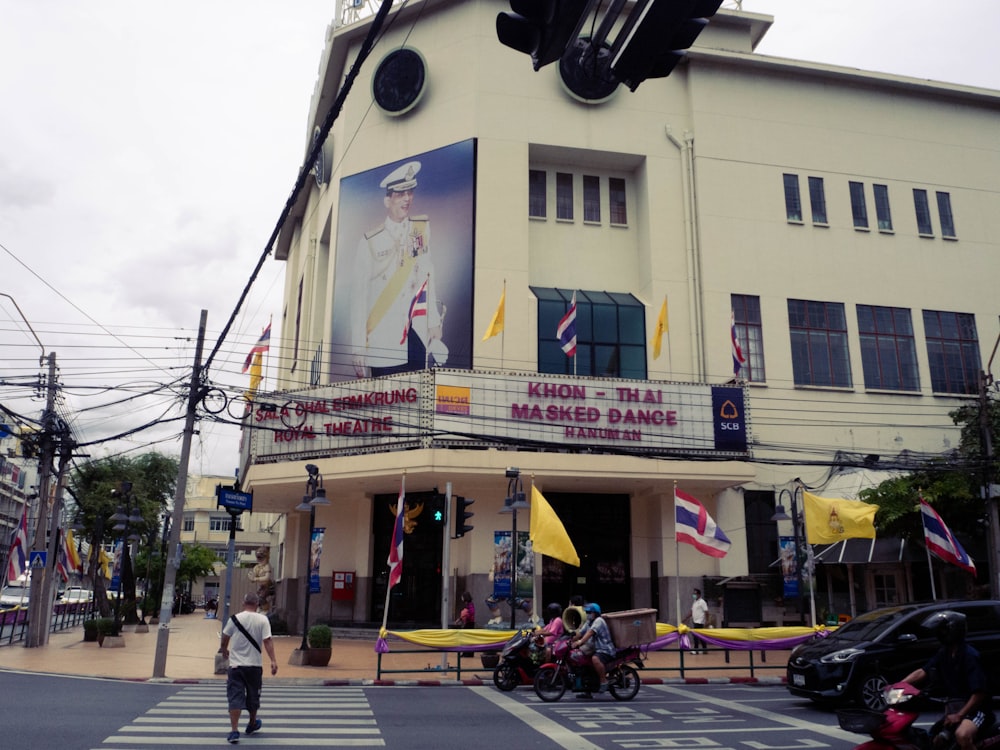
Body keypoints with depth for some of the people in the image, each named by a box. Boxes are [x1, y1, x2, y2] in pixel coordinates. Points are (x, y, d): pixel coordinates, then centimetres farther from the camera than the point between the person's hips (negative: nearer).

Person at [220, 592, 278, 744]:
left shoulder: (235, 618, -3)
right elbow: (267, 641, -14)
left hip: (235, 665, -1)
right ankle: (252, 724, 37)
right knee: (253, 696, 18)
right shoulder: (263, 620, -6)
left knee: (235, 697, 1)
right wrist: (273, 661, -14)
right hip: (255, 665, 1)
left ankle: (234, 731, -8)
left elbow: (225, 638, 8)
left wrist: (224, 651, 28)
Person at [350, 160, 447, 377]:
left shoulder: (423, 228, 7)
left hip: (417, 339, 3)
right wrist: (358, 350, -7)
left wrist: (434, 323, 8)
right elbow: (359, 297, -4)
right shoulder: (370, 242, -5)